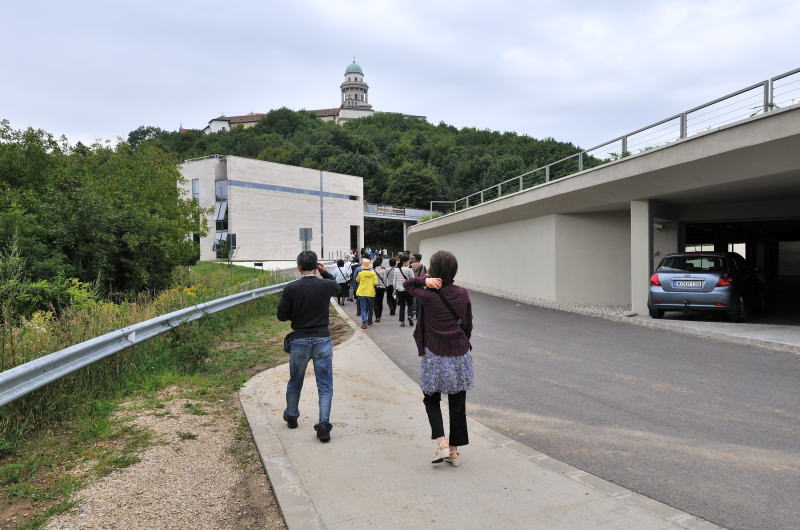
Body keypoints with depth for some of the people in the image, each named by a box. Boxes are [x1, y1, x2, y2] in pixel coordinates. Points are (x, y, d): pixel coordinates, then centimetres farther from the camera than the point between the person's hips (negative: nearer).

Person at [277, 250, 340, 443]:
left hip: (299, 341, 1)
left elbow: (282, 315, -2)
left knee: (295, 382, 20)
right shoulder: (326, 285, -5)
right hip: (322, 340, 0)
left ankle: (291, 417, 38)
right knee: (325, 386, 5)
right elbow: (336, 286, 21)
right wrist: (325, 272, 16)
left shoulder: (291, 288, -10)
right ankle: (324, 425, -4)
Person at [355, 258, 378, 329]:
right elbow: (375, 283, -9)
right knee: (370, 308, 19)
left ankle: (364, 322, -17)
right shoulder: (373, 273, -6)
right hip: (371, 293, 1)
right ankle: (369, 321, 29)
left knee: (363, 309, 0)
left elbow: (357, 280, 11)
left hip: (362, 293, -1)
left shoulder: (360, 273, -8)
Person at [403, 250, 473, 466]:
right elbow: (468, 326, 6)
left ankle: (441, 443, 0)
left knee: (431, 400, 16)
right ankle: (454, 452, 19)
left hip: (435, 357, -3)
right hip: (460, 355, 3)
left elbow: (407, 284, 6)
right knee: (457, 405, 11)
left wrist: (425, 280, -9)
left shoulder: (428, 295, -12)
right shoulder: (463, 294, -2)